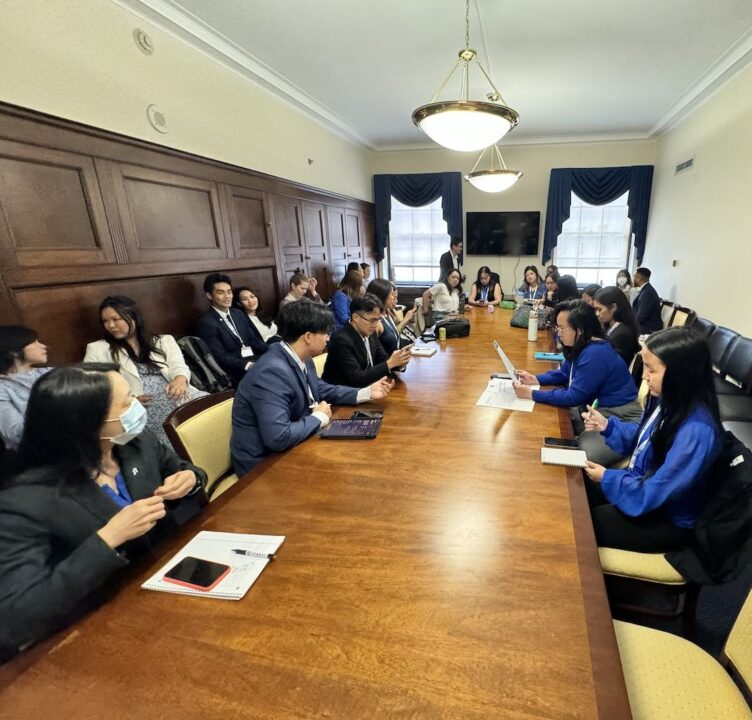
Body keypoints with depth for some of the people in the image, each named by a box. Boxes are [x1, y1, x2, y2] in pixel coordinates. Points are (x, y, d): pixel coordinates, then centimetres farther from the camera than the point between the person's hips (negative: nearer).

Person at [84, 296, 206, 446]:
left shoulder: (164, 341, 23)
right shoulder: (97, 349, 20)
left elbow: (179, 366, 7)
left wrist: (180, 379, -19)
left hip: (177, 395, 3)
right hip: (143, 408, -2)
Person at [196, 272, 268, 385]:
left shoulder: (239, 314, 17)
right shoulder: (206, 323, -6)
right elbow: (220, 357, -13)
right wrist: (248, 365, -27)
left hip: (256, 359, 7)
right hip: (237, 370, -7)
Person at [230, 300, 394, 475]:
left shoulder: (301, 360, -2)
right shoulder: (272, 372, -30)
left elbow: (322, 390, 15)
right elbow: (278, 437, -36)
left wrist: (366, 393, 7)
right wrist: (319, 417, -19)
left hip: (287, 451, 8)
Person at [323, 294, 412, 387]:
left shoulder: (370, 333, -1)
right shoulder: (342, 341, -22)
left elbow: (383, 360, 7)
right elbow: (357, 379, -24)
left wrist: (399, 362, -13)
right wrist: (390, 363, -26)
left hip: (363, 388, 7)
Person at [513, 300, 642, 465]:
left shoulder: (595, 354, -29)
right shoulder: (581, 346, 2)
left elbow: (574, 397, -25)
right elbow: (564, 373, 17)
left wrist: (532, 394, -23)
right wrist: (535, 379, 1)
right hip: (595, 409, 10)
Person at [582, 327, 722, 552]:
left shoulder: (697, 432, -34)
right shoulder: (670, 399, -8)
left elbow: (652, 495, -29)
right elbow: (641, 441, 10)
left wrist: (607, 478, -16)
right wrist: (607, 426, -6)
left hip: (664, 519, -8)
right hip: (641, 485, 8)